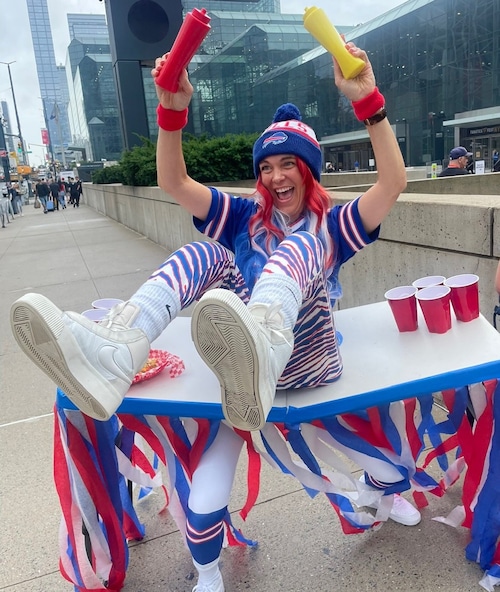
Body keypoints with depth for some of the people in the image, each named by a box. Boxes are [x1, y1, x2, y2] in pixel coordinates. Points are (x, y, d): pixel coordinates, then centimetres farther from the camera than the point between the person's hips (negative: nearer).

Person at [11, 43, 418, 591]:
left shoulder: (331, 224, 15)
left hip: (306, 357, -2)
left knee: (297, 247, -29)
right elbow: (173, 182, 7)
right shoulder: (245, 218, 21)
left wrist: (367, 101, -16)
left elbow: (392, 183, -4)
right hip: (242, 352, 3)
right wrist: (173, 111, -9)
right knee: (205, 255, -20)